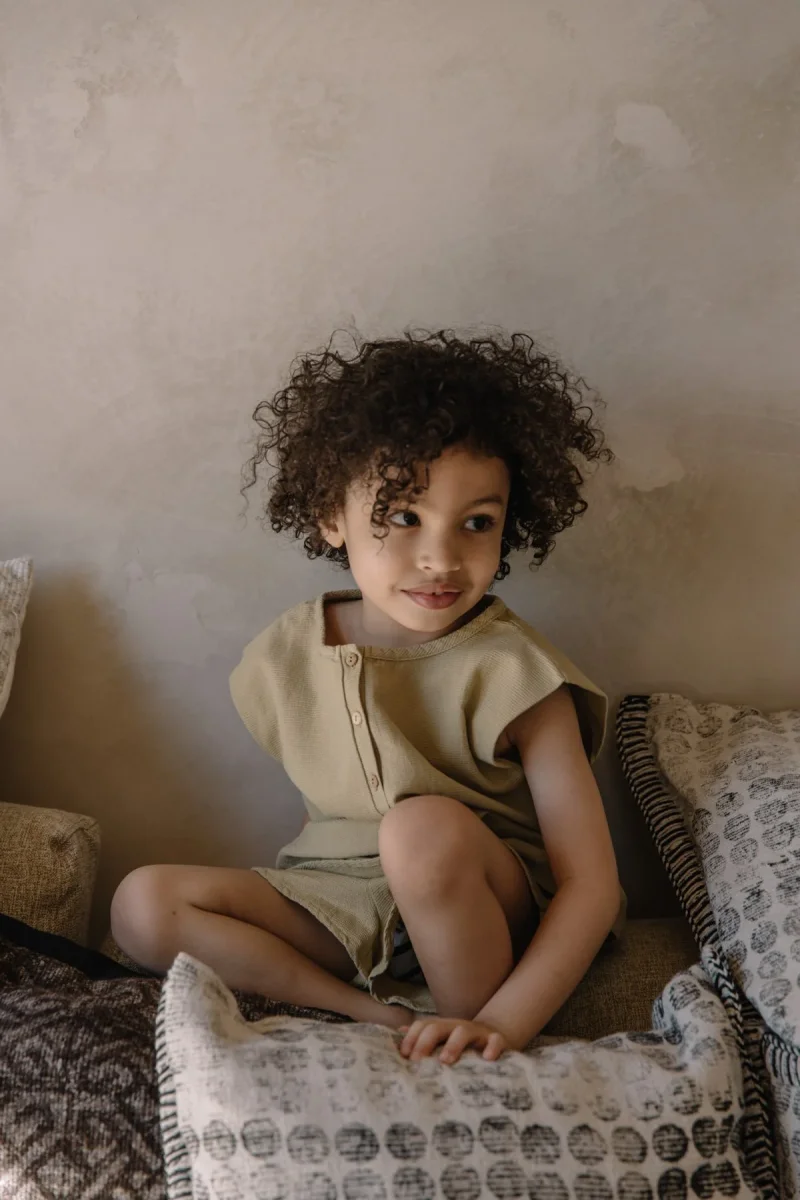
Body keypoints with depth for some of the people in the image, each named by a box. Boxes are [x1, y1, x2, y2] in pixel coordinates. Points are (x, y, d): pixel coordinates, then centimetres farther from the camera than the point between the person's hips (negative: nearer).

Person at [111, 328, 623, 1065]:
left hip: (489, 917, -4)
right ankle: (392, 1020, -17)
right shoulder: (287, 655, -4)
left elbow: (591, 884, -20)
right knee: (143, 905, -15)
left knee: (426, 826, -36)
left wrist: (503, 1023, -32)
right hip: (342, 911, 5)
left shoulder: (512, 673, -18)